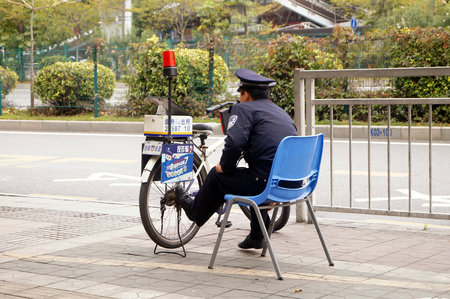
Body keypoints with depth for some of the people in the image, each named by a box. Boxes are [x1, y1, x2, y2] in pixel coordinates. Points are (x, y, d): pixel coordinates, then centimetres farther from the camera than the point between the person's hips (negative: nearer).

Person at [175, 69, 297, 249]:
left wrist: (224, 166, 0)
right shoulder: (282, 113, 21)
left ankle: (195, 210, 40)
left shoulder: (244, 109, -2)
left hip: (266, 183, -8)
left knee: (217, 175, 15)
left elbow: (234, 142, -18)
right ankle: (257, 236, 40)